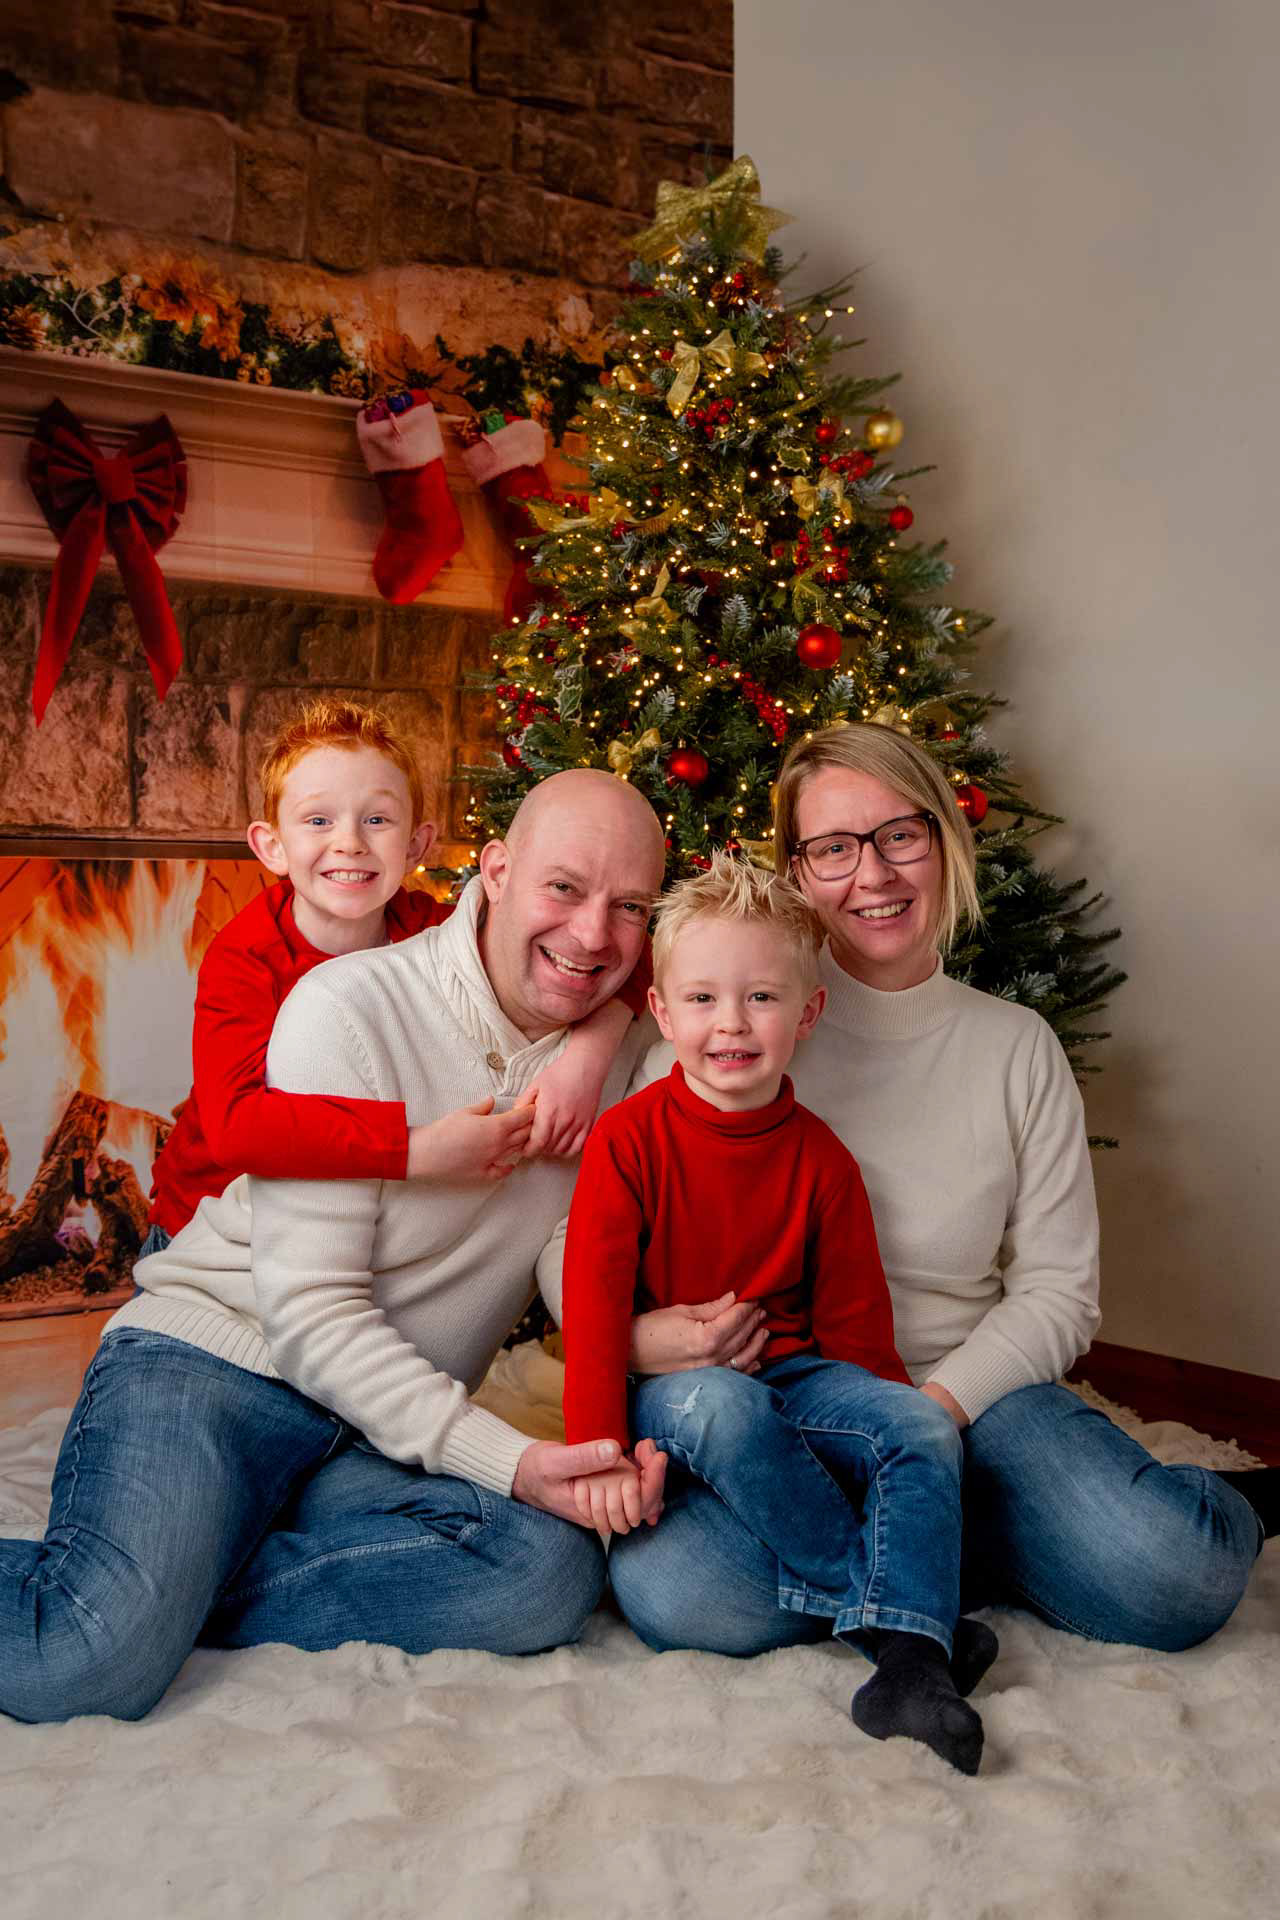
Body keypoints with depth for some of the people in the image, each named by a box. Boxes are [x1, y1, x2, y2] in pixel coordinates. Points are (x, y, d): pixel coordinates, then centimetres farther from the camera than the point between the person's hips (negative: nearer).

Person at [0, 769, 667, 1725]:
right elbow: (312, 1315, -16)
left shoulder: (625, 1046, 3)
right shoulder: (349, 1008, -13)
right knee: (94, 1670, -31)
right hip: (212, 1356, -5)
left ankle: (169, 1592, -14)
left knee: (552, 1570, -26)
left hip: (396, 1433, 6)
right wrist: (509, 1460, -23)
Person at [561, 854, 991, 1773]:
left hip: (793, 1372, 4)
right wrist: (600, 1447, -20)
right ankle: (872, 1590, -21)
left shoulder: (820, 1157, 3)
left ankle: (909, 1654, -27)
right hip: (671, 1383, -3)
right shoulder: (628, 1138, -8)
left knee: (925, 1425, -20)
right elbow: (594, 1298, -13)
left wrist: (892, 1413, 3)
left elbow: (854, 1315, 10)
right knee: (724, 1405, -36)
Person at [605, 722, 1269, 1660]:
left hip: (970, 1393, 0)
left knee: (1182, 1577, -28)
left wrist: (933, 1406, -13)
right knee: (682, 1591, -32)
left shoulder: (1018, 1046, 7)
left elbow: (1057, 1289, 4)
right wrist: (630, 1332, -23)